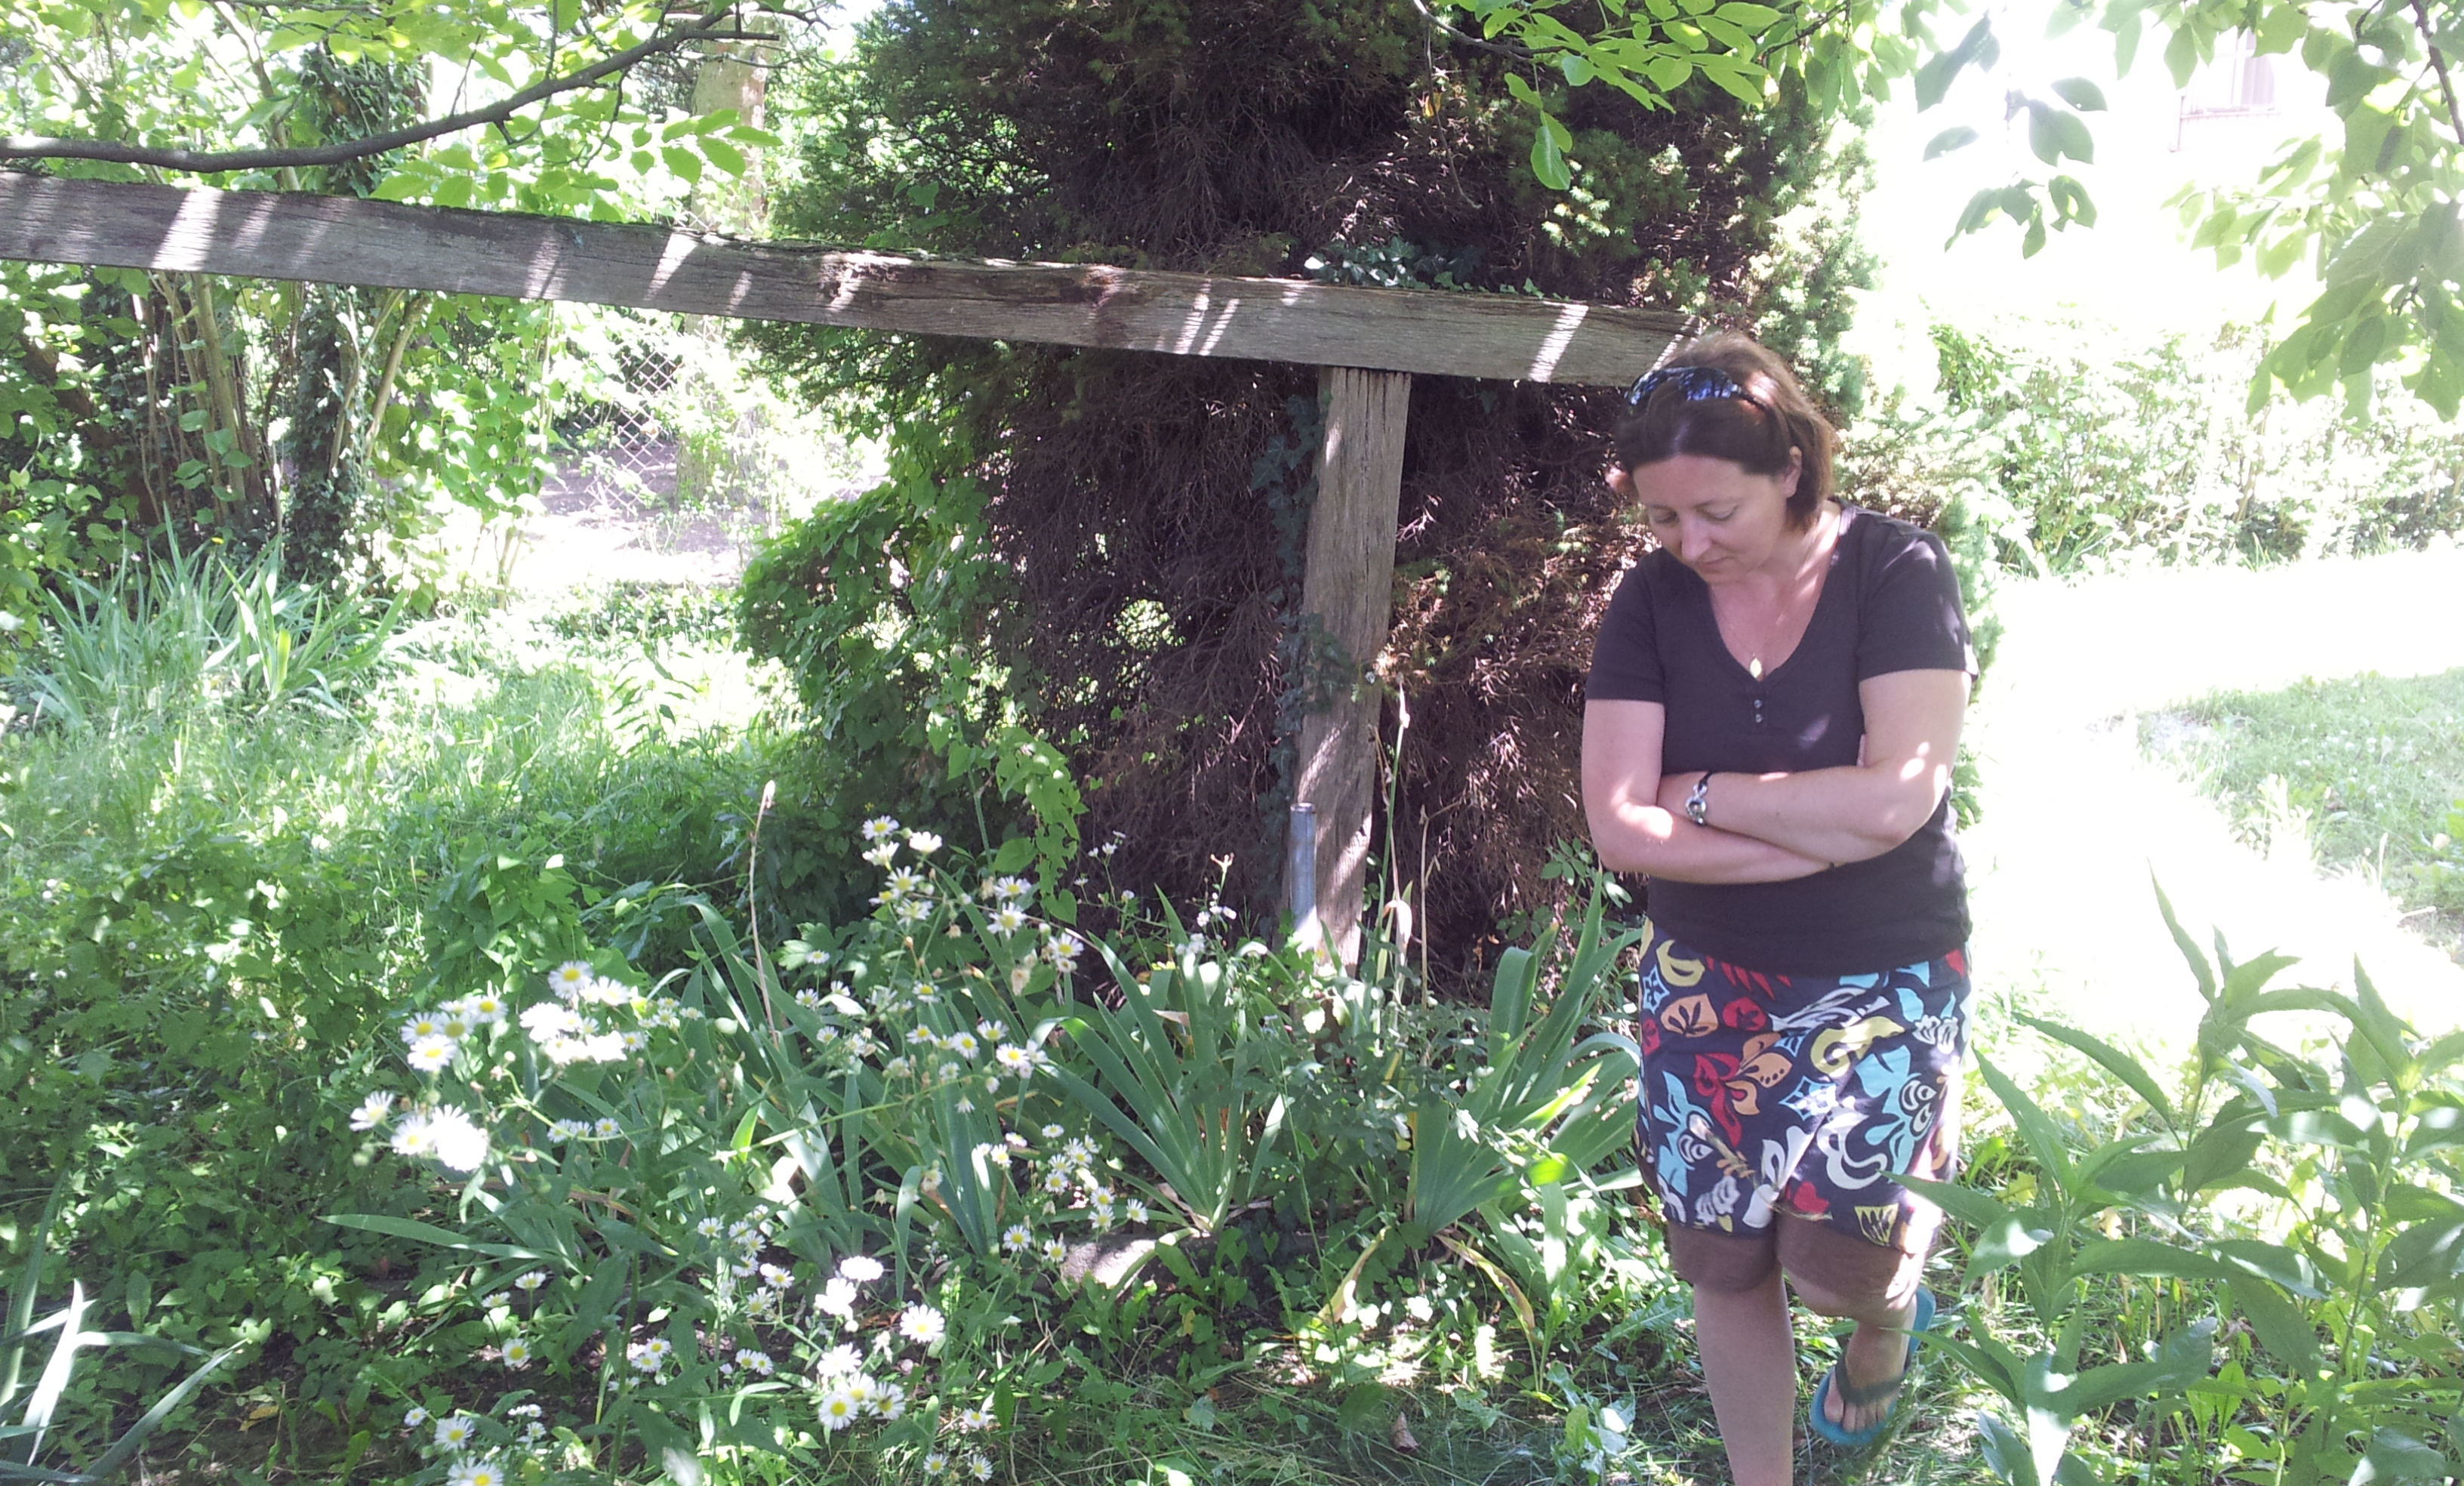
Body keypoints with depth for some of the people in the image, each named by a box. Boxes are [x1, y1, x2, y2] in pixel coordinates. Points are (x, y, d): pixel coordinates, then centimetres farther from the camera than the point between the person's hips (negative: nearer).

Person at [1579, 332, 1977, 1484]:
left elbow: (1898, 796, -24)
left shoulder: (1896, 573, -13)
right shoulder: (1652, 603, -6)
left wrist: (1701, 795, -14)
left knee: (1834, 1267, -6)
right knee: (1722, 1261, 8)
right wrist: (1827, 829, -19)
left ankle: (1888, 1318, 31)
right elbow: (1620, 829, -14)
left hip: (1880, 979, -3)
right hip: (1706, 982, 3)